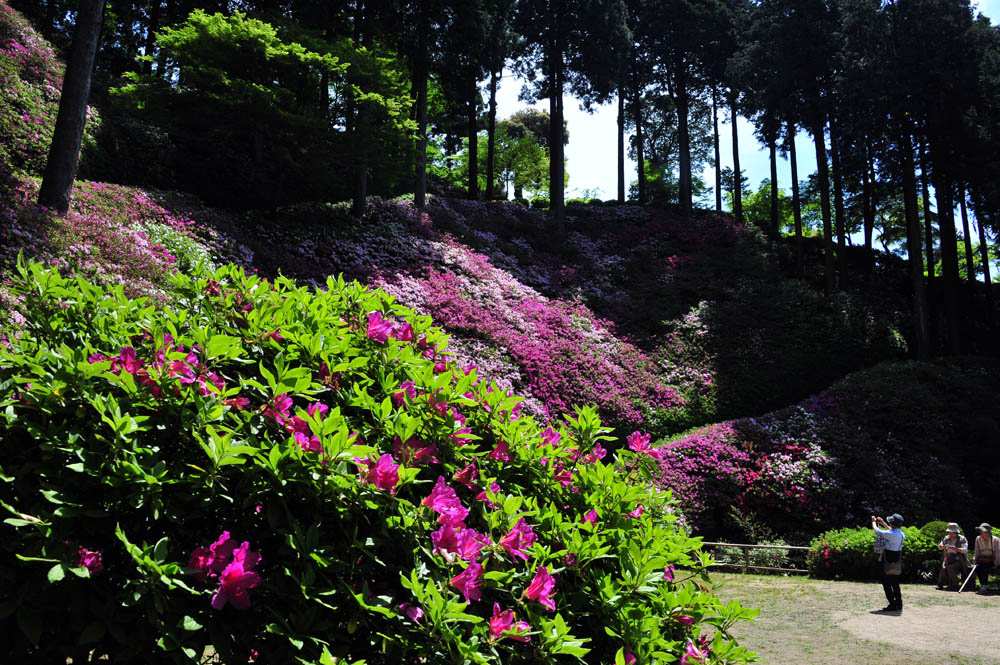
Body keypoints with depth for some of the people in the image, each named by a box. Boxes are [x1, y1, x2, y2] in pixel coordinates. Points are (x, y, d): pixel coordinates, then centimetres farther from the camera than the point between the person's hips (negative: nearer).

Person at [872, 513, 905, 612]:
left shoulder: (891, 534, -22)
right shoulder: (900, 534, 4)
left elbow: (876, 530, -12)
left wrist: (873, 521, 7)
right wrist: (883, 523, 34)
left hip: (889, 564, -8)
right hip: (897, 563, 8)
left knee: (887, 584, 0)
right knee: (895, 584, 17)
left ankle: (893, 605, -1)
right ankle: (898, 605, 22)